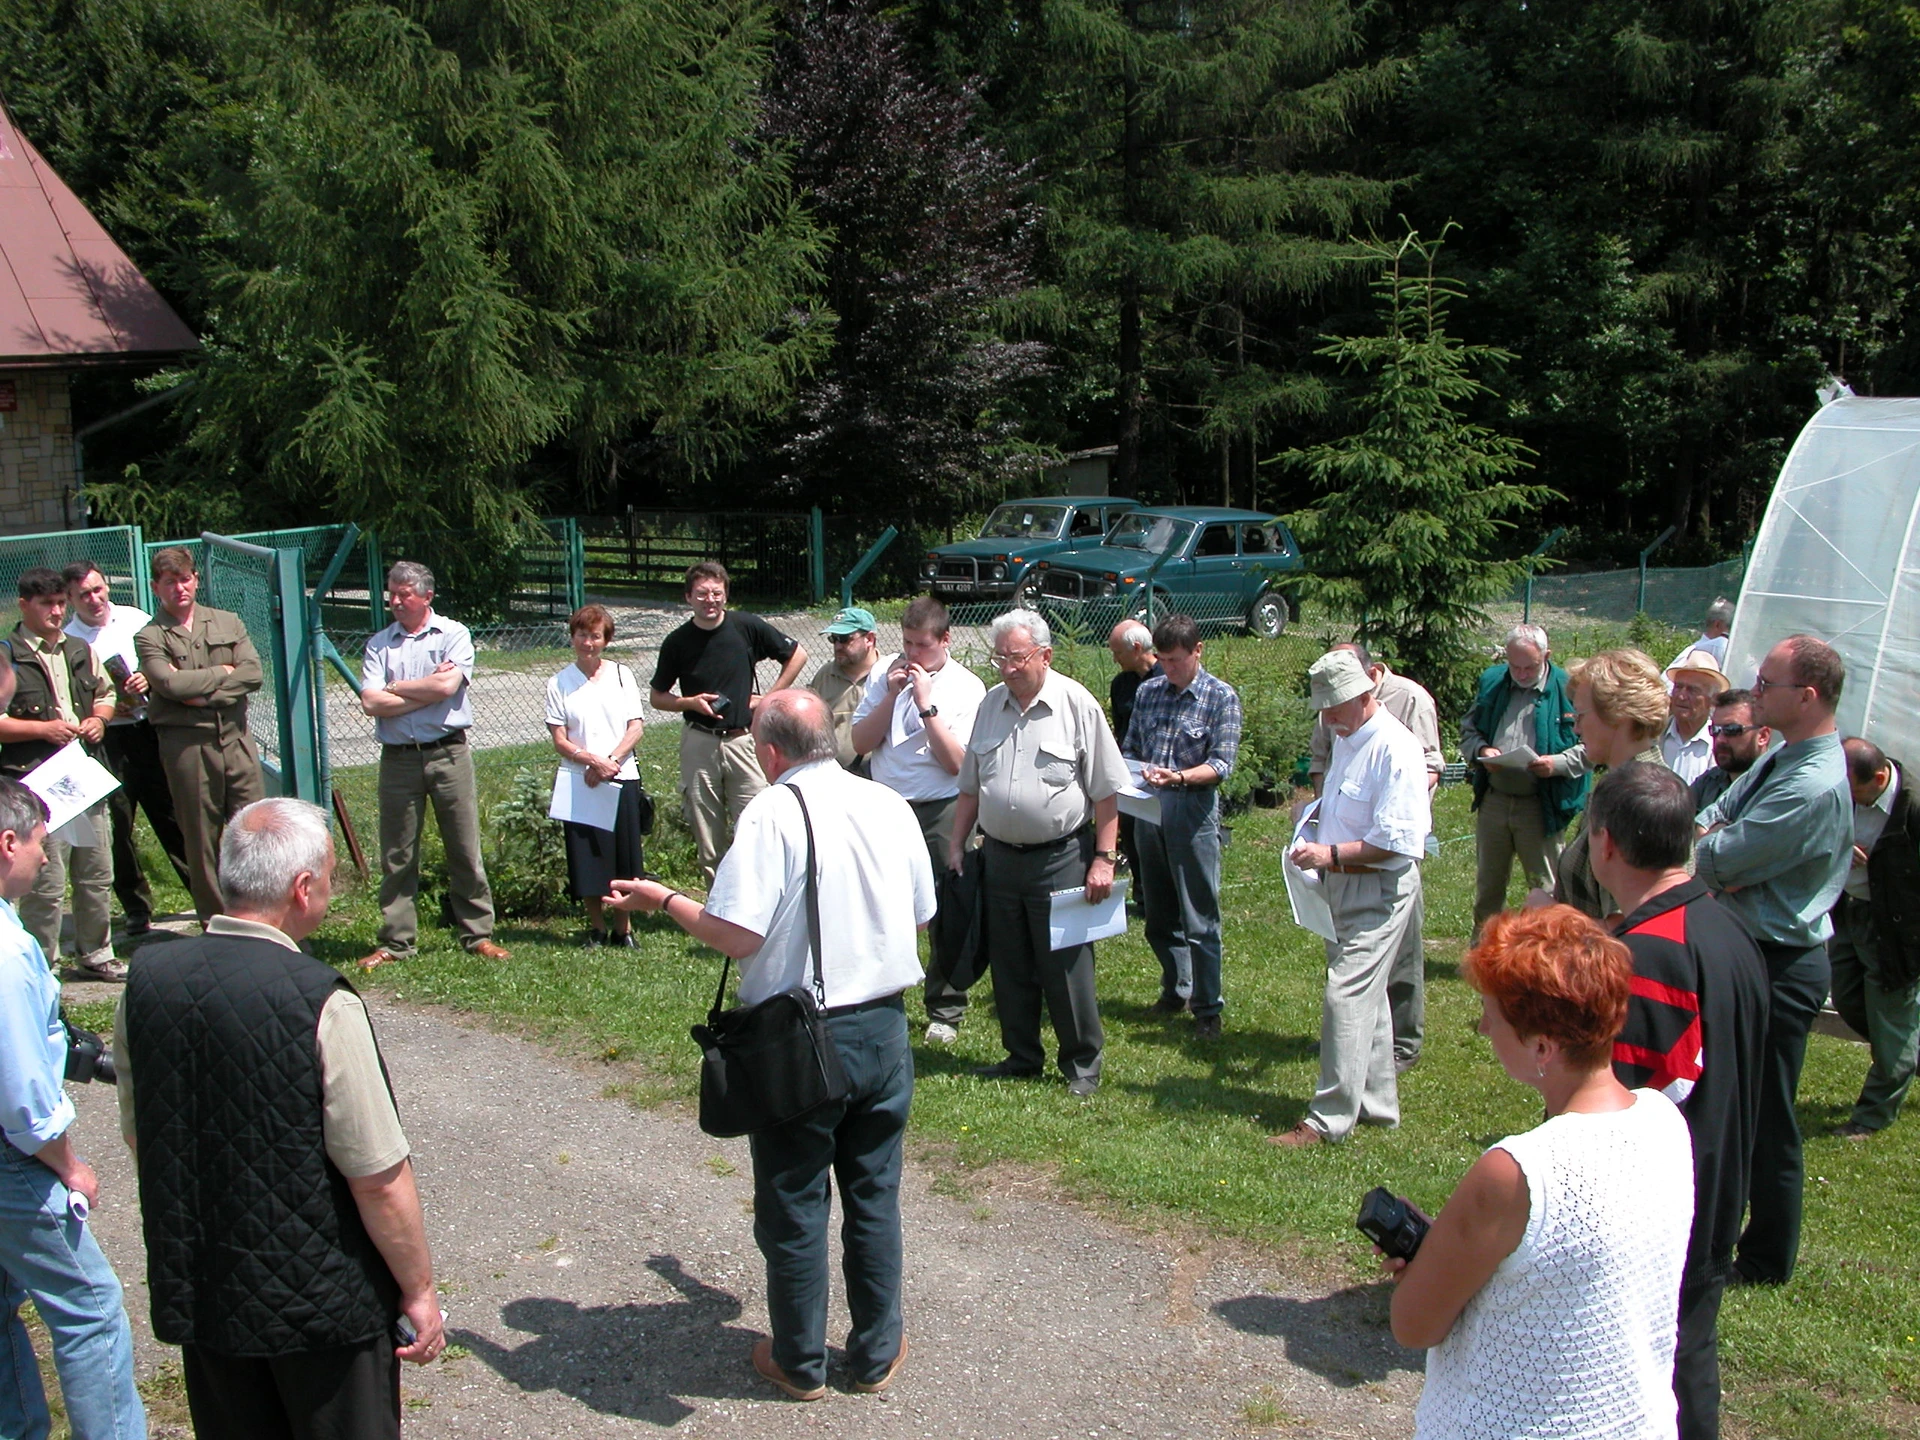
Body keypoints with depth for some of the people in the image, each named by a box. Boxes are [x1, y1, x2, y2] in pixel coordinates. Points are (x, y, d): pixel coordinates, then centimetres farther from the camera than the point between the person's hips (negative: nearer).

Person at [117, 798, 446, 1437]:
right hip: (320, 1297, -5)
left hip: (192, 1287, 5)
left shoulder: (147, 979, -7)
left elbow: (137, 1134, 8)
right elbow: (379, 1179, -21)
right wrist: (419, 1289, -7)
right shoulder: (320, 1004, -25)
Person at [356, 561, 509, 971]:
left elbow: (446, 685, -13)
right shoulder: (379, 644, 9)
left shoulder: (453, 634, 3)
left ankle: (477, 934, 11)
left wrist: (396, 688, -2)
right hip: (398, 757, 2)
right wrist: (427, 690, -7)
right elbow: (371, 702, -4)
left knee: (465, 849, 2)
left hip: (448, 753, -2)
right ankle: (396, 941, 14)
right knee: (397, 855, 6)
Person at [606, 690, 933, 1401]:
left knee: (793, 1207, 12)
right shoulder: (891, 806, 1)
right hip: (884, 1027, 5)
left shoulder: (772, 814, -16)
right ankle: (876, 1354, 29)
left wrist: (661, 898, -5)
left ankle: (799, 1362, 26)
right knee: (874, 1198, 17)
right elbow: (921, 912, 11)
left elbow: (736, 934, -21)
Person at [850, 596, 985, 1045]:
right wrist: (891, 695, -10)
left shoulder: (967, 688, -4)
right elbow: (860, 742, 1)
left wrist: (926, 703, -16)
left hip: (940, 811, -3)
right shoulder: (885, 673, 5)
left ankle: (945, 1011, 16)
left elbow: (955, 762, -13)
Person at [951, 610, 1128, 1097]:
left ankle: (1082, 1064, 16)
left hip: (1060, 858, -5)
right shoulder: (991, 704, 8)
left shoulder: (1076, 704, -8)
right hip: (1000, 856, 5)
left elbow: (1105, 793, -7)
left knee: (1066, 967, 1)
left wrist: (1103, 859, -10)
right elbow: (970, 787, 16)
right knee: (1009, 967, 13)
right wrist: (955, 847, 11)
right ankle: (1022, 1056, 27)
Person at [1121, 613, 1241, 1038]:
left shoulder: (1221, 697, -3)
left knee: (1199, 919, -2)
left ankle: (1208, 1007, 8)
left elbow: (1221, 764, -9)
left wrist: (1180, 777, -25)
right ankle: (1176, 990, 31)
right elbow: (1129, 747, 15)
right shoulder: (1148, 692, 11)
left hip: (1193, 811, -5)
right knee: (1158, 914, 15)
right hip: (1148, 810, 5)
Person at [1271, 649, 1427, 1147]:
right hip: (1344, 885, 10)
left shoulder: (1394, 749, -19)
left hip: (1379, 891, -10)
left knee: (1348, 997, -10)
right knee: (1366, 995, 17)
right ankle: (1377, 1101, 28)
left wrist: (1331, 853, -23)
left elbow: (1397, 840, -24)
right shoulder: (1346, 739, 12)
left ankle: (1330, 1118, -6)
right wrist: (1314, 813, 10)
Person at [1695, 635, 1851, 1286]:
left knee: (1765, 1118, 5)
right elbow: (1709, 822, 5)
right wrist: (1717, 849, -16)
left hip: (1777, 968, -10)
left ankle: (1765, 1259, 22)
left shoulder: (1815, 787, -27)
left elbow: (1717, 860, -26)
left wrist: (1711, 848, -4)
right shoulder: (1780, 757, 6)